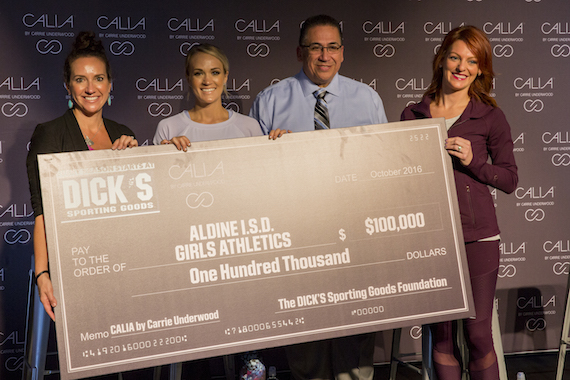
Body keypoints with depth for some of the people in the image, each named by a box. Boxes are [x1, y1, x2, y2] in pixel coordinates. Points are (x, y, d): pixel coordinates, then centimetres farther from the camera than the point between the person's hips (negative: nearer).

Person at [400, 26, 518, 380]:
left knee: (478, 333, 1)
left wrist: (472, 160, -11)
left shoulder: (491, 117, 4)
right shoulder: (413, 114, 9)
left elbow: (510, 179, 3)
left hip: (477, 235, -1)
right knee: (440, 333, 6)